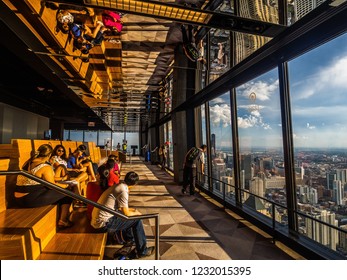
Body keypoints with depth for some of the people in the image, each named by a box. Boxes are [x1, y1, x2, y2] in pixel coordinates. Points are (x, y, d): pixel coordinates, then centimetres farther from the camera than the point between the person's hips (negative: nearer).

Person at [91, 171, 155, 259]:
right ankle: (142, 251, 8)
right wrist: (136, 213, 3)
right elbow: (126, 214, -15)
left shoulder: (117, 186, 8)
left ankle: (129, 238, 42)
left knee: (131, 213, 24)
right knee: (137, 220, -5)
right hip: (103, 224, -9)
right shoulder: (123, 190, -19)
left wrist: (130, 209, 26)